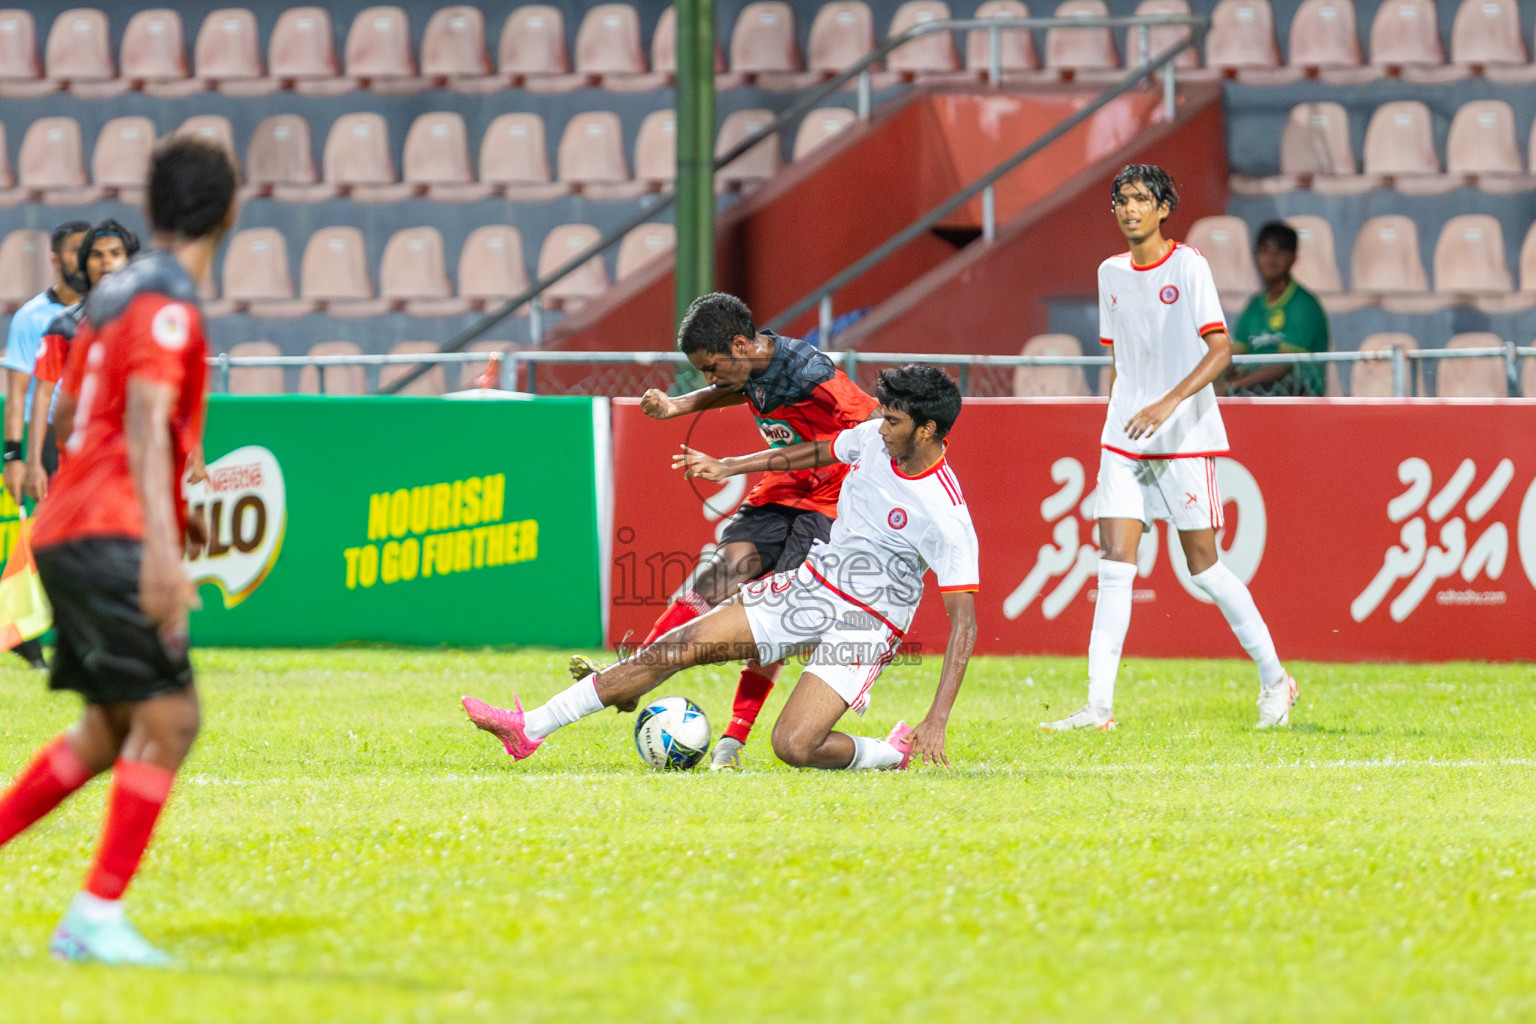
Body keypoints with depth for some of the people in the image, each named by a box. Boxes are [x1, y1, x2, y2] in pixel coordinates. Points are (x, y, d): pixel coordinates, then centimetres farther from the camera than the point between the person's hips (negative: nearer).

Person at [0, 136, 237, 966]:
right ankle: (96, 918, -13)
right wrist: (162, 551, -29)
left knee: (112, 728, 15)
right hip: (109, 534, -10)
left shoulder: (120, 292, 16)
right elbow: (144, 428, -21)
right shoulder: (166, 304, -11)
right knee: (168, 719, -11)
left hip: (68, 532, 10)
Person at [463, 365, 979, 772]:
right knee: (679, 646, -5)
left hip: (865, 623, -7)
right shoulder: (874, 438, -4)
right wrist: (728, 467, 25)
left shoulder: (946, 517, -24)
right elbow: (817, 453, 18)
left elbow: (965, 622, -23)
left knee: (793, 746, -26)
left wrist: (936, 721, -28)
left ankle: (893, 754, 6)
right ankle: (530, 728, -3)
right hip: (811, 586, 7)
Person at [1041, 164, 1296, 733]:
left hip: (1185, 437, -5)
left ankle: (1274, 679, 17)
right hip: (1123, 440, 5)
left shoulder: (1188, 266, -8)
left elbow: (1220, 349, -16)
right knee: (1114, 564, -6)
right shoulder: (1111, 273, 10)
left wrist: (1169, 403, -26)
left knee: (1203, 566, 0)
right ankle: (1099, 705, -9)